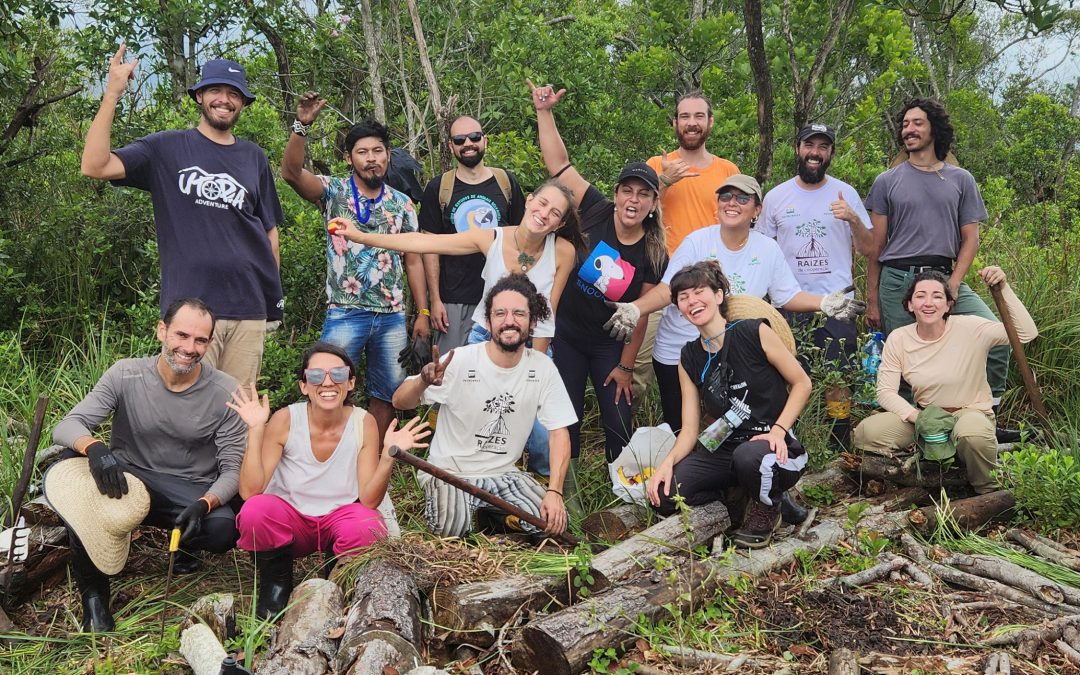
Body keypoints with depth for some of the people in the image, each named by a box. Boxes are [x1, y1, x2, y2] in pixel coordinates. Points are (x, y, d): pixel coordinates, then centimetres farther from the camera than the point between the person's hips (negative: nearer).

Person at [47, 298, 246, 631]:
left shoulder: (226, 392, -10)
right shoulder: (125, 375, -9)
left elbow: (232, 469, -9)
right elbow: (66, 427, -14)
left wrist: (204, 504, -31)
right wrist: (93, 447, -39)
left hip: (191, 493, -1)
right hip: (126, 479, 1)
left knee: (224, 529, -34)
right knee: (73, 461, -30)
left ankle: (180, 548, 9)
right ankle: (93, 592, -17)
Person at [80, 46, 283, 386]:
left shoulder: (254, 158, 15)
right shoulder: (167, 148, 5)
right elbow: (95, 166, -7)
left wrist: (273, 294, 9)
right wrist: (112, 94, -12)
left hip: (249, 307, 3)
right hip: (189, 304, -3)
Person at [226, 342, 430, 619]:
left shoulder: (364, 423, -12)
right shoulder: (285, 420, -15)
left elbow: (369, 500, -13)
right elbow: (249, 491, -21)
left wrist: (389, 456, -29)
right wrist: (256, 431, -29)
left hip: (340, 517, 1)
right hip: (291, 518, 0)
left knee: (366, 528, -33)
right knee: (255, 511, -32)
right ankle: (276, 582, -1)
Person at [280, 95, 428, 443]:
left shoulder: (402, 203, 9)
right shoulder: (335, 191, 0)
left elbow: (413, 261, 11)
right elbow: (291, 172, -18)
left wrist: (422, 313, 5)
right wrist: (302, 126, -33)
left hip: (393, 317, 4)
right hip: (345, 314, -3)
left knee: (386, 395, 10)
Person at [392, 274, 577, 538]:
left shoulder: (542, 367, -5)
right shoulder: (461, 361, -15)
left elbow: (559, 432, -3)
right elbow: (399, 402, -16)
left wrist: (554, 491, -14)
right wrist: (423, 382, -40)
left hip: (504, 473, 3)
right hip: (449, 472, -3)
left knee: (555, 521, -16)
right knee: (453, 531, -29)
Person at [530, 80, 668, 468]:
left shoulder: (653, 255, -11)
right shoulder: (596, 212, -12)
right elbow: (558, 163, -11)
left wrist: (625, 366, -4)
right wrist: (545, 112, -18)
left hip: (610, 344, 0)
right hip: (566, 334, 0)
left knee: (619, 423, 3)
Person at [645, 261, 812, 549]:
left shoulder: (754, 332, -7)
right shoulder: (689, 358, 7)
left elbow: (801, 383, -2)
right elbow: (690, 429, 4)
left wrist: (779, 430, -16)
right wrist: (668, 462, -16)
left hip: (773, 445, -4)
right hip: (723, 448, 4)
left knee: (749, 456, -41)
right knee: (663, 494, -20)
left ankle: (766, 509, -5)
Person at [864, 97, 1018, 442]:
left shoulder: (960, 180, 12)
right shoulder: (887, 182, 9)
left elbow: (970, 239, 9)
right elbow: (876, 245, 8)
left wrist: (953, 284, -6)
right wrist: (872, 299, 3)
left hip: (946, 275, 1)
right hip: (896, 279, -1)